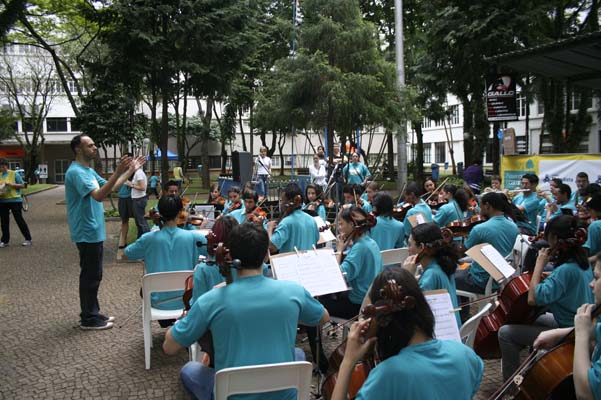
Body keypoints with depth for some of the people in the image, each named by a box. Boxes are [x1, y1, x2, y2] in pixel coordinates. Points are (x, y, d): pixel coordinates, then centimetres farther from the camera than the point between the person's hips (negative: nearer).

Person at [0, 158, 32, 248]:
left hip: (15, 200, -5)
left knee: (19, 219, -1)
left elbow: (22, 185, -4)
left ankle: (28, 239, 6)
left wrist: (11, 184, -16)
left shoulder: (14, 174, -5)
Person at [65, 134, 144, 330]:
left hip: (93, 232, 10)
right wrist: (118, 172, -36)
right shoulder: (76, 172, -19)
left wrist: (130, 171, 16)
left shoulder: (89, 171, 14)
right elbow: (99, 195, -30)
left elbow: (108, 187, 21)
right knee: (91, 275, -2)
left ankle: (93, 312, 27)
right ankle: (89, 319, 8)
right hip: (87, 233, -10)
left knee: (93, 275, 16)